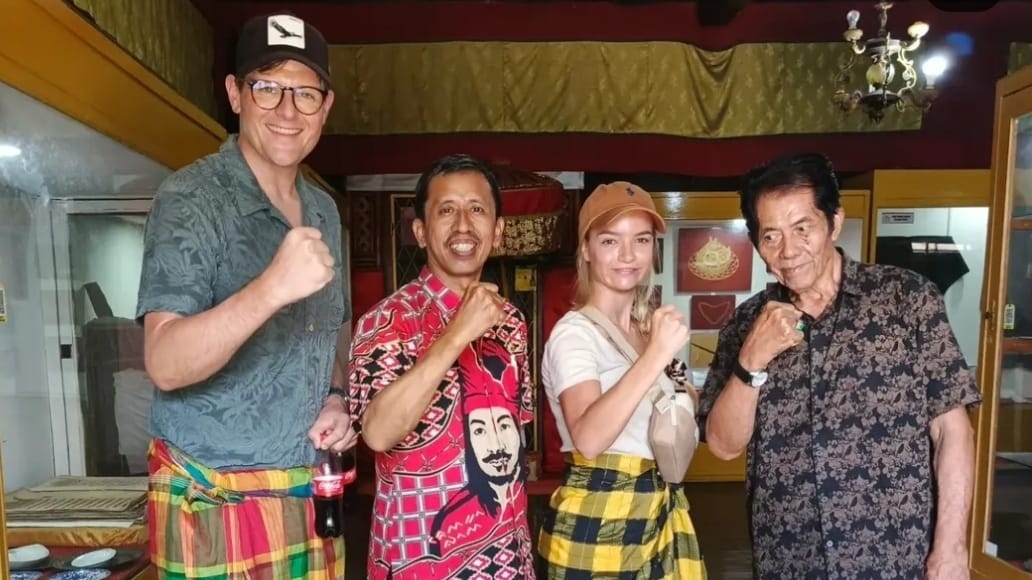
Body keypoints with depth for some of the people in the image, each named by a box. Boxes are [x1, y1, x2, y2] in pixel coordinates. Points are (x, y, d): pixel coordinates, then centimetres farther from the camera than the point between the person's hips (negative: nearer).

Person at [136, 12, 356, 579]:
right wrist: (272, 288, -37)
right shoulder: (191, 197, -13)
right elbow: (165, 364, -22)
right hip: (216, 505, -5)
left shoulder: (323, 211, 6)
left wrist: (337, 399, -4)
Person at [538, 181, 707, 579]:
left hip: (659, 512, 8)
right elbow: (588, 438, -34)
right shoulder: (574, 332, -18)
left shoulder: (650, 326, 7)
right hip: (598, 520, -7)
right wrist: (656, 354, -37)